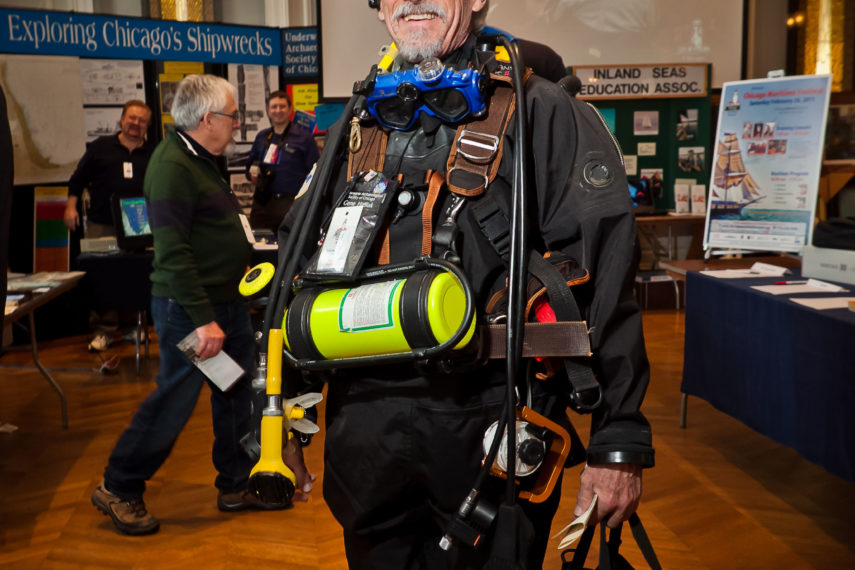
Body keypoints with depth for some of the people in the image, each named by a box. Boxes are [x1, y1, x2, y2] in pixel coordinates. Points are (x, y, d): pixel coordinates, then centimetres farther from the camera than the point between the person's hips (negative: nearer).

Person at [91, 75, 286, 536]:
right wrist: (203, 319, -26)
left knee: (237, 394, 13)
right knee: (174, 400, -1)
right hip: (190, 308, -10)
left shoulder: (206, 160, 12)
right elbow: (172, 253, -24)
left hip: (226, 299, 10)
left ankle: (236, 485, 26)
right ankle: (118, 490, 15)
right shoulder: (172, 165, -19)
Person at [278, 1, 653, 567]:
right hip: (366, 429, 5)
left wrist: (619, 442, -15)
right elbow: (299, 257, 20)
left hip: (489, 431, -4)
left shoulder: (541, 112, -4)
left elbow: (606, 276, -10)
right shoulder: (359, 124, 13)